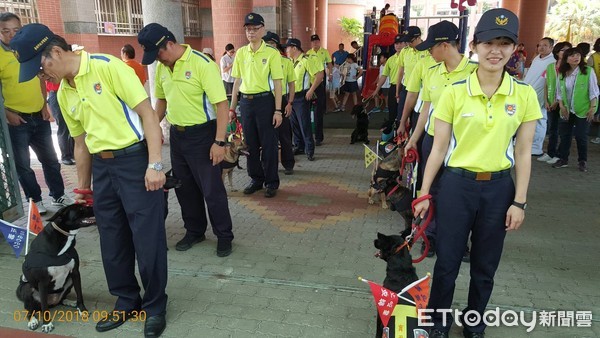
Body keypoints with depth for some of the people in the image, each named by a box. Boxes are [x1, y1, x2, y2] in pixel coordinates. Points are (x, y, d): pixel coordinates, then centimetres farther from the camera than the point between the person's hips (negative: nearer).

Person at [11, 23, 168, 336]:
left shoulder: (108, 67, -11)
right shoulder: (63, 94, 11)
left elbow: (147, 114, -14)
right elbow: (81, 143, 19)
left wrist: (154, 164, -20)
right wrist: (82, 190, 21)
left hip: (135, 160, -7)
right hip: (101, 168, 7)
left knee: (148, 238, 0)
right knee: (112, 240, 14)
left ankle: (154, 306, 19)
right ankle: (127, 301, 33)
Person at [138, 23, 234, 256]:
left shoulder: (202, 64, -18)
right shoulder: (161, 67, 5)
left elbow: (221, 104, -20)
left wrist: (219, 142, -23)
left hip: (202, 134, -7)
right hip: (176, 134, 7)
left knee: (211, 188, 0)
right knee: (184, 187, 16)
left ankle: (224, 236, 17)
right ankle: (194, 231, 33)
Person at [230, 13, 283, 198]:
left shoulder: (272, 53, -5)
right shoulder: (241, 52, 8)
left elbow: (277, 83, -6)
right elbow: (237, 81, 12)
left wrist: (278, 110, -11)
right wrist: (232, 107, 10)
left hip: (265, 101, -4)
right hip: (245, 101, 5)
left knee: (268, 143, 2)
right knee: (250, 143, 12)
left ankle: (271, 182, 16)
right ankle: (256, 179, 26)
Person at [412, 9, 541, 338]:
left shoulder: (525, 95, -2)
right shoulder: (454, 93, -7)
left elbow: (523, 153, 2)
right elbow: (439, 149, -3)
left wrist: (519, 202, -1)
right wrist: (424, 194, -2)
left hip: (499, 188, 2)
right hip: (456, 185, -1)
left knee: (485, 266, 15)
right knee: (447, 263, 8)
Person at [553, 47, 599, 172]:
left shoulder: (588, 71, -8)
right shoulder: (562, 73, 3)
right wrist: (561, 106, -3)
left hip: (583, 110, -3)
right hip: (567, 110, 4)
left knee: (581, 136, -1)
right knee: (564, 135, 7)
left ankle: (582, 161, 13)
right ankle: (563, 159, 19)